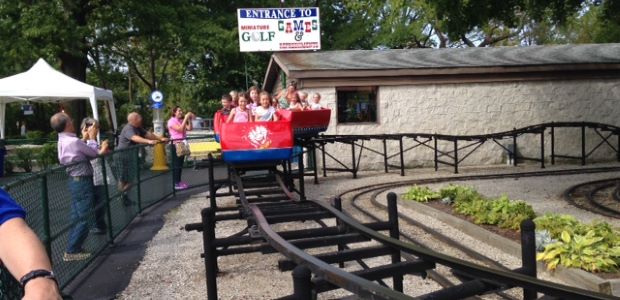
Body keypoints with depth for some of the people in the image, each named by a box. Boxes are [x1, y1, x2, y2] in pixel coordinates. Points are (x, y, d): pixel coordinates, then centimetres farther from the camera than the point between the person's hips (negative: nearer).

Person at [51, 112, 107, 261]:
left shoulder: (63, 141, 9)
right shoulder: (74, 141, -20)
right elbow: (94, 154, -8)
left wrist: (84, 138, 15)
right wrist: (92, 138, 5)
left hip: (75, 181, 9)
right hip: (82, 182, -9)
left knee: (77, 217, 14)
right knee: (84, 218, -3)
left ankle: (73, 248, 21)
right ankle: (71, 251, 2)